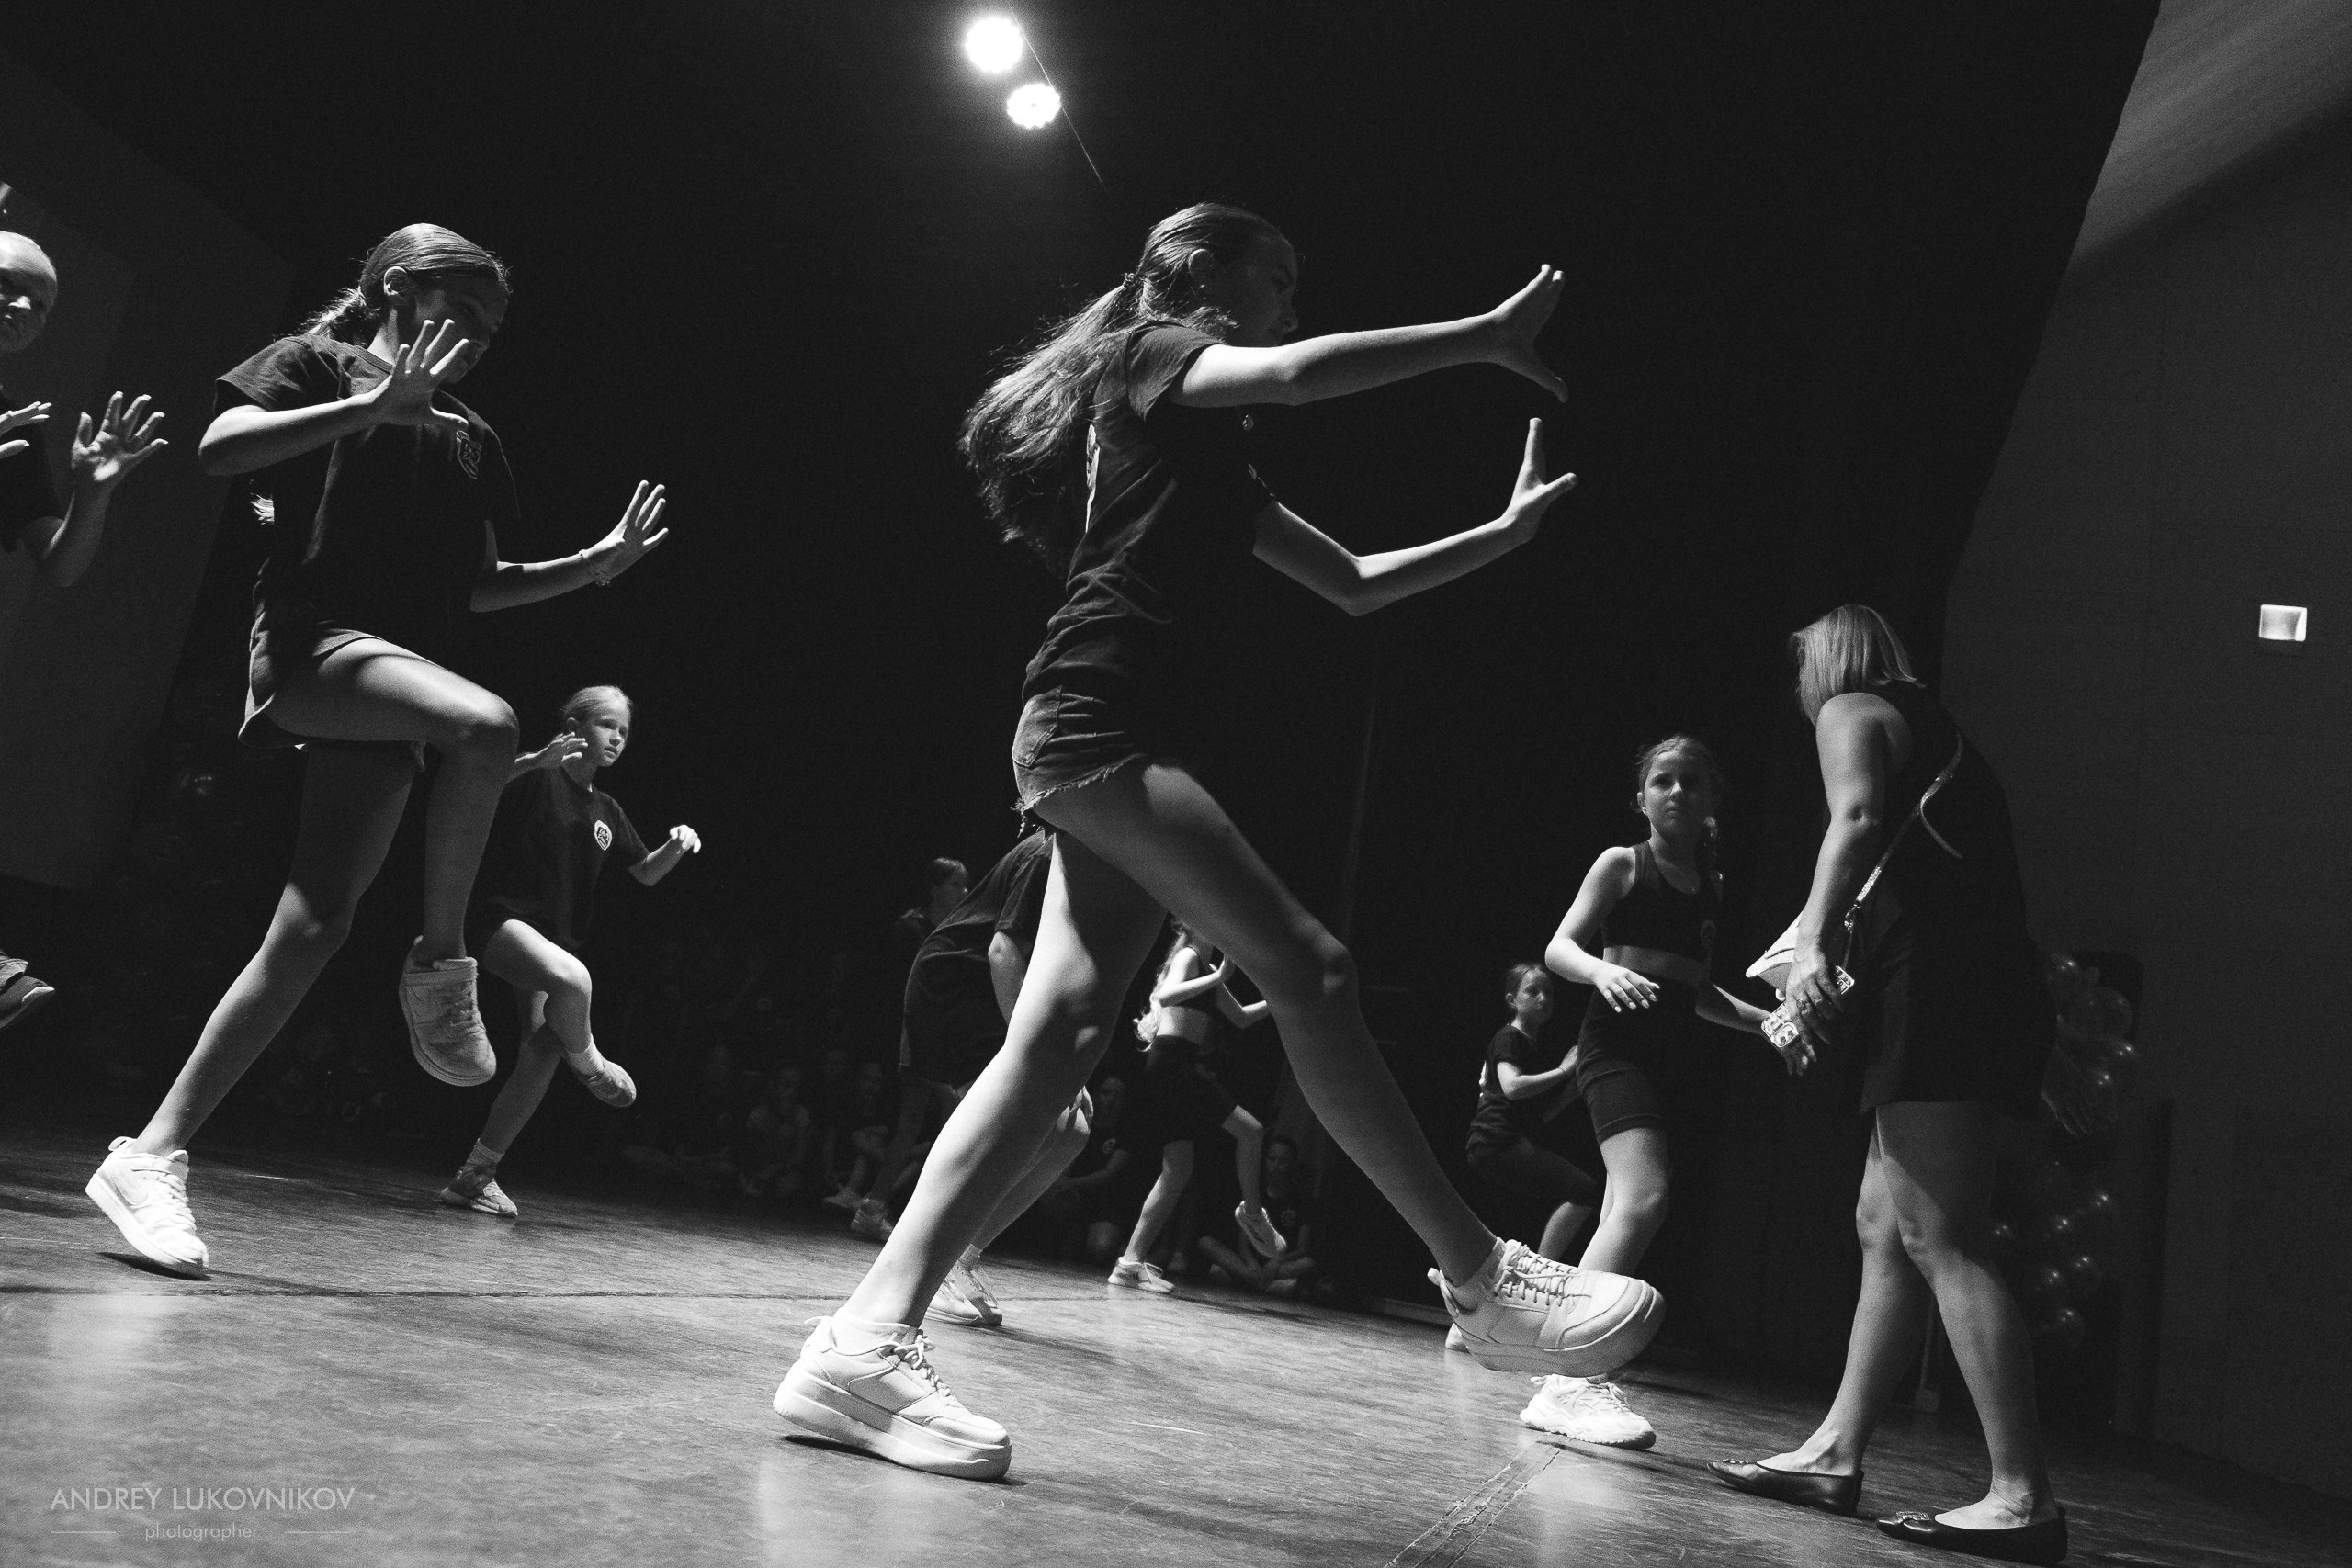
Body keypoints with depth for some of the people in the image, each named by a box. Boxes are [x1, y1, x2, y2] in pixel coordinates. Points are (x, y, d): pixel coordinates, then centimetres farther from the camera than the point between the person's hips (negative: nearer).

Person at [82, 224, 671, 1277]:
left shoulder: (469, 438, 23)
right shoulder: (315, 364, 8)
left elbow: (477, 584, 26)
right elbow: (221, 447, -10)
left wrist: (595, 564, 14)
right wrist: (372, 406, -17)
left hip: (397, 673, 6)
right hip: (312, 636, -6)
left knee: (315, 928, -4)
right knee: (486, 723, -35)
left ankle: (153, 1154, 3)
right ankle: (439, 965, -18)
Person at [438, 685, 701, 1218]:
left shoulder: (607, 811, 16)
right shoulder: (537, 775, -4)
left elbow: (645, 872, 22)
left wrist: (675, 847, 1)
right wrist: (535, 760, -34)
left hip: (555, 937, 7)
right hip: (501, 914, -7)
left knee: (543, 1055, -3)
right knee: (573, 978, -36)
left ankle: (475, 1175, 8)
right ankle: (587, 1062, -4)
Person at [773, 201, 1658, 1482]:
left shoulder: (1209, 455, 31)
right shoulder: (1146, 356, 6)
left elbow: (1354, 584, 33)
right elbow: (1296, 374, -15)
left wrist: (1500, 532, 29)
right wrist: (1485, 336, -8)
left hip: (1117, 745, 10)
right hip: (1098, 718, -10)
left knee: (1060, 1035, -3)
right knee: (1305, 969, -15)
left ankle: (866, 1343, -4)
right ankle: (1483, 1280, -11)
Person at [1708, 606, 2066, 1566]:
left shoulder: (1851, 710, 5)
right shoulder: (1938, 733, 30)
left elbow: (1859, 817, -17)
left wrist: (1814, 943, -25)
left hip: (1939, 983, -10)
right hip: (1990, 981, 10)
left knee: (1938, 1237, -12)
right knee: (1884, 1224, 11)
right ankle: (1837, 1452, 16)